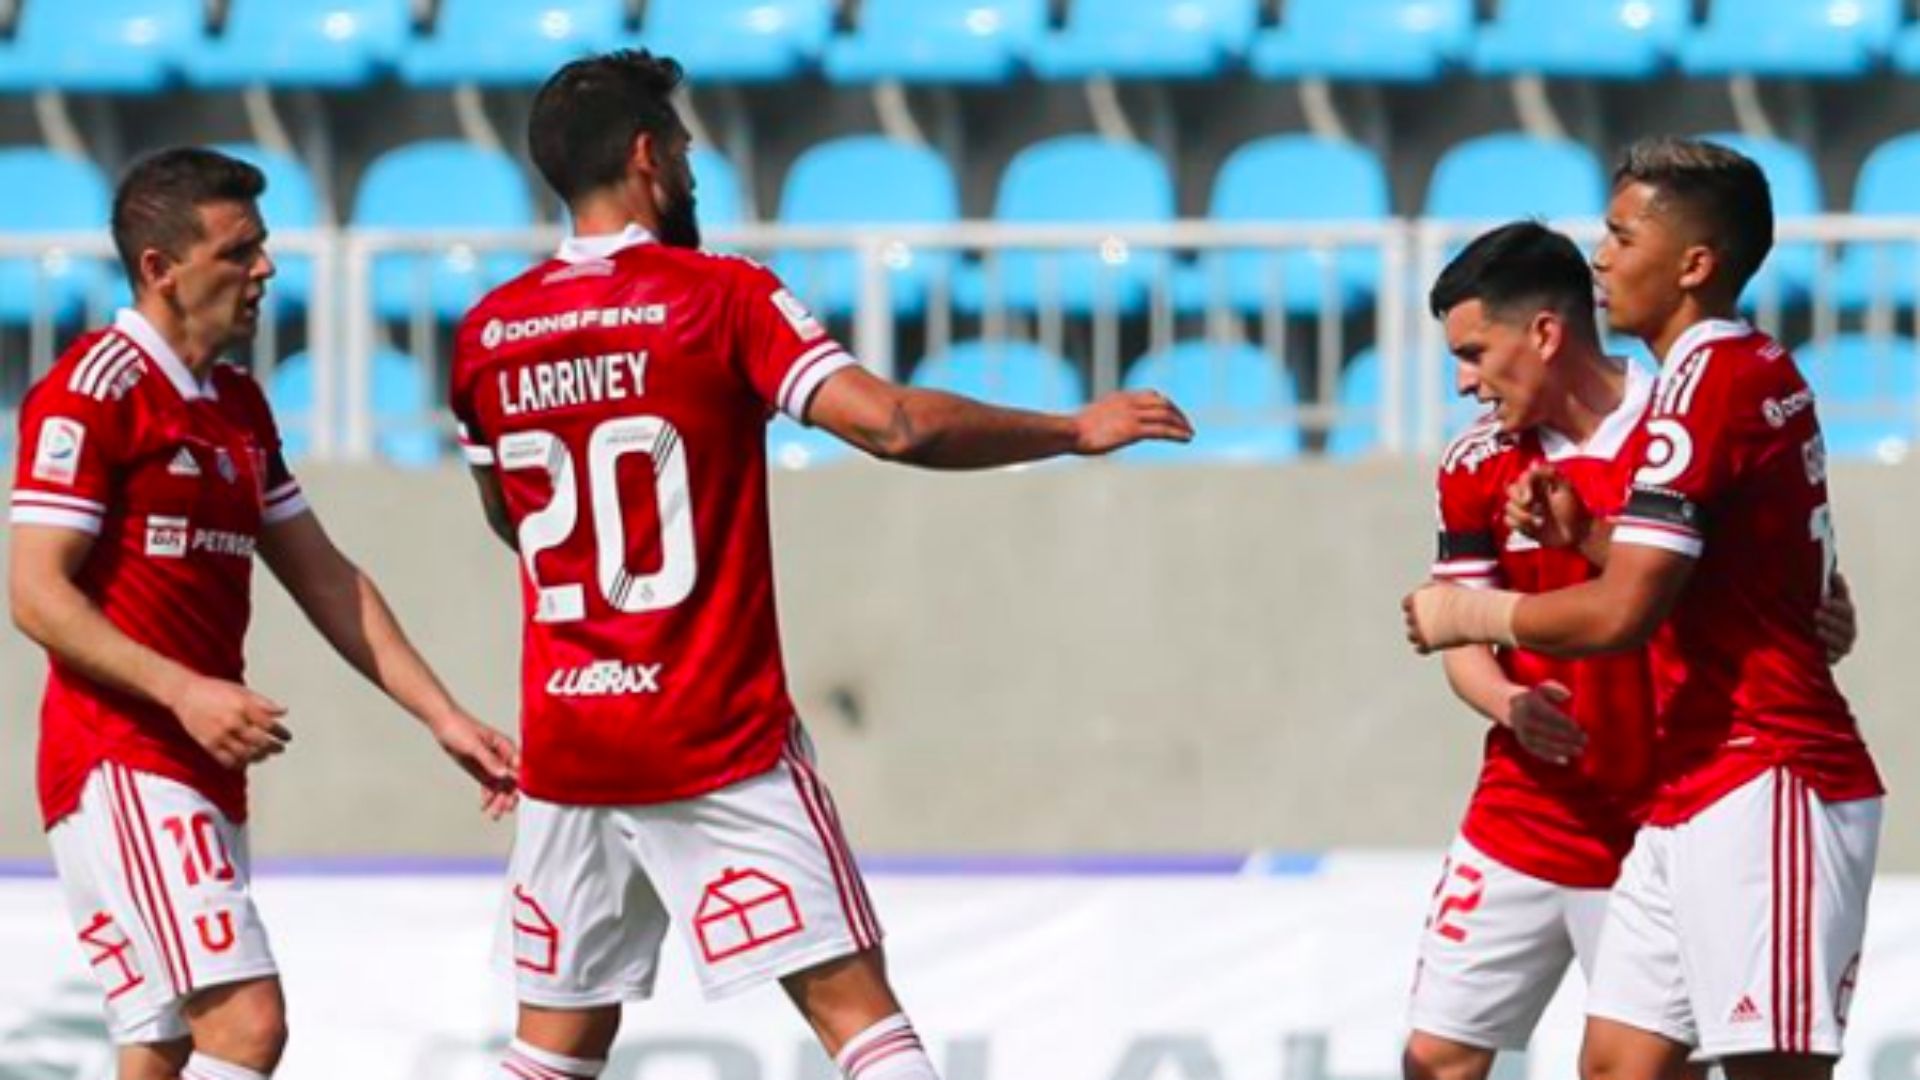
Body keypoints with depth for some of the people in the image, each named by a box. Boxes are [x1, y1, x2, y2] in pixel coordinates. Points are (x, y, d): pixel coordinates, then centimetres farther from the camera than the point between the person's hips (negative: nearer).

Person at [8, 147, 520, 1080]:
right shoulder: (92, 390, -10)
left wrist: (443, 718, 16)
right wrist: (183, 691, -23)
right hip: (121, 765, -9)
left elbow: (325, 581, 21)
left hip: (202, 775, 9)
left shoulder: (238, 405, 18)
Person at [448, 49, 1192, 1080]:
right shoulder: (722, 298, -9)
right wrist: (1075, 430, -6)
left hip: (567, 744, 5)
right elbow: (892, 423, -17)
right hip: (719, 743, -5)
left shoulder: (486, 334, 6)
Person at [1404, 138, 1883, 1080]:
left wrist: (1470, 616, -4)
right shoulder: (1758, 372, 18)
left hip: (1762, 789, -11)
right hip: (1694, 795, 11)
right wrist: (1582, 534, 10)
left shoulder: (1711, 377, -14)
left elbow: (1623, 614, -19)